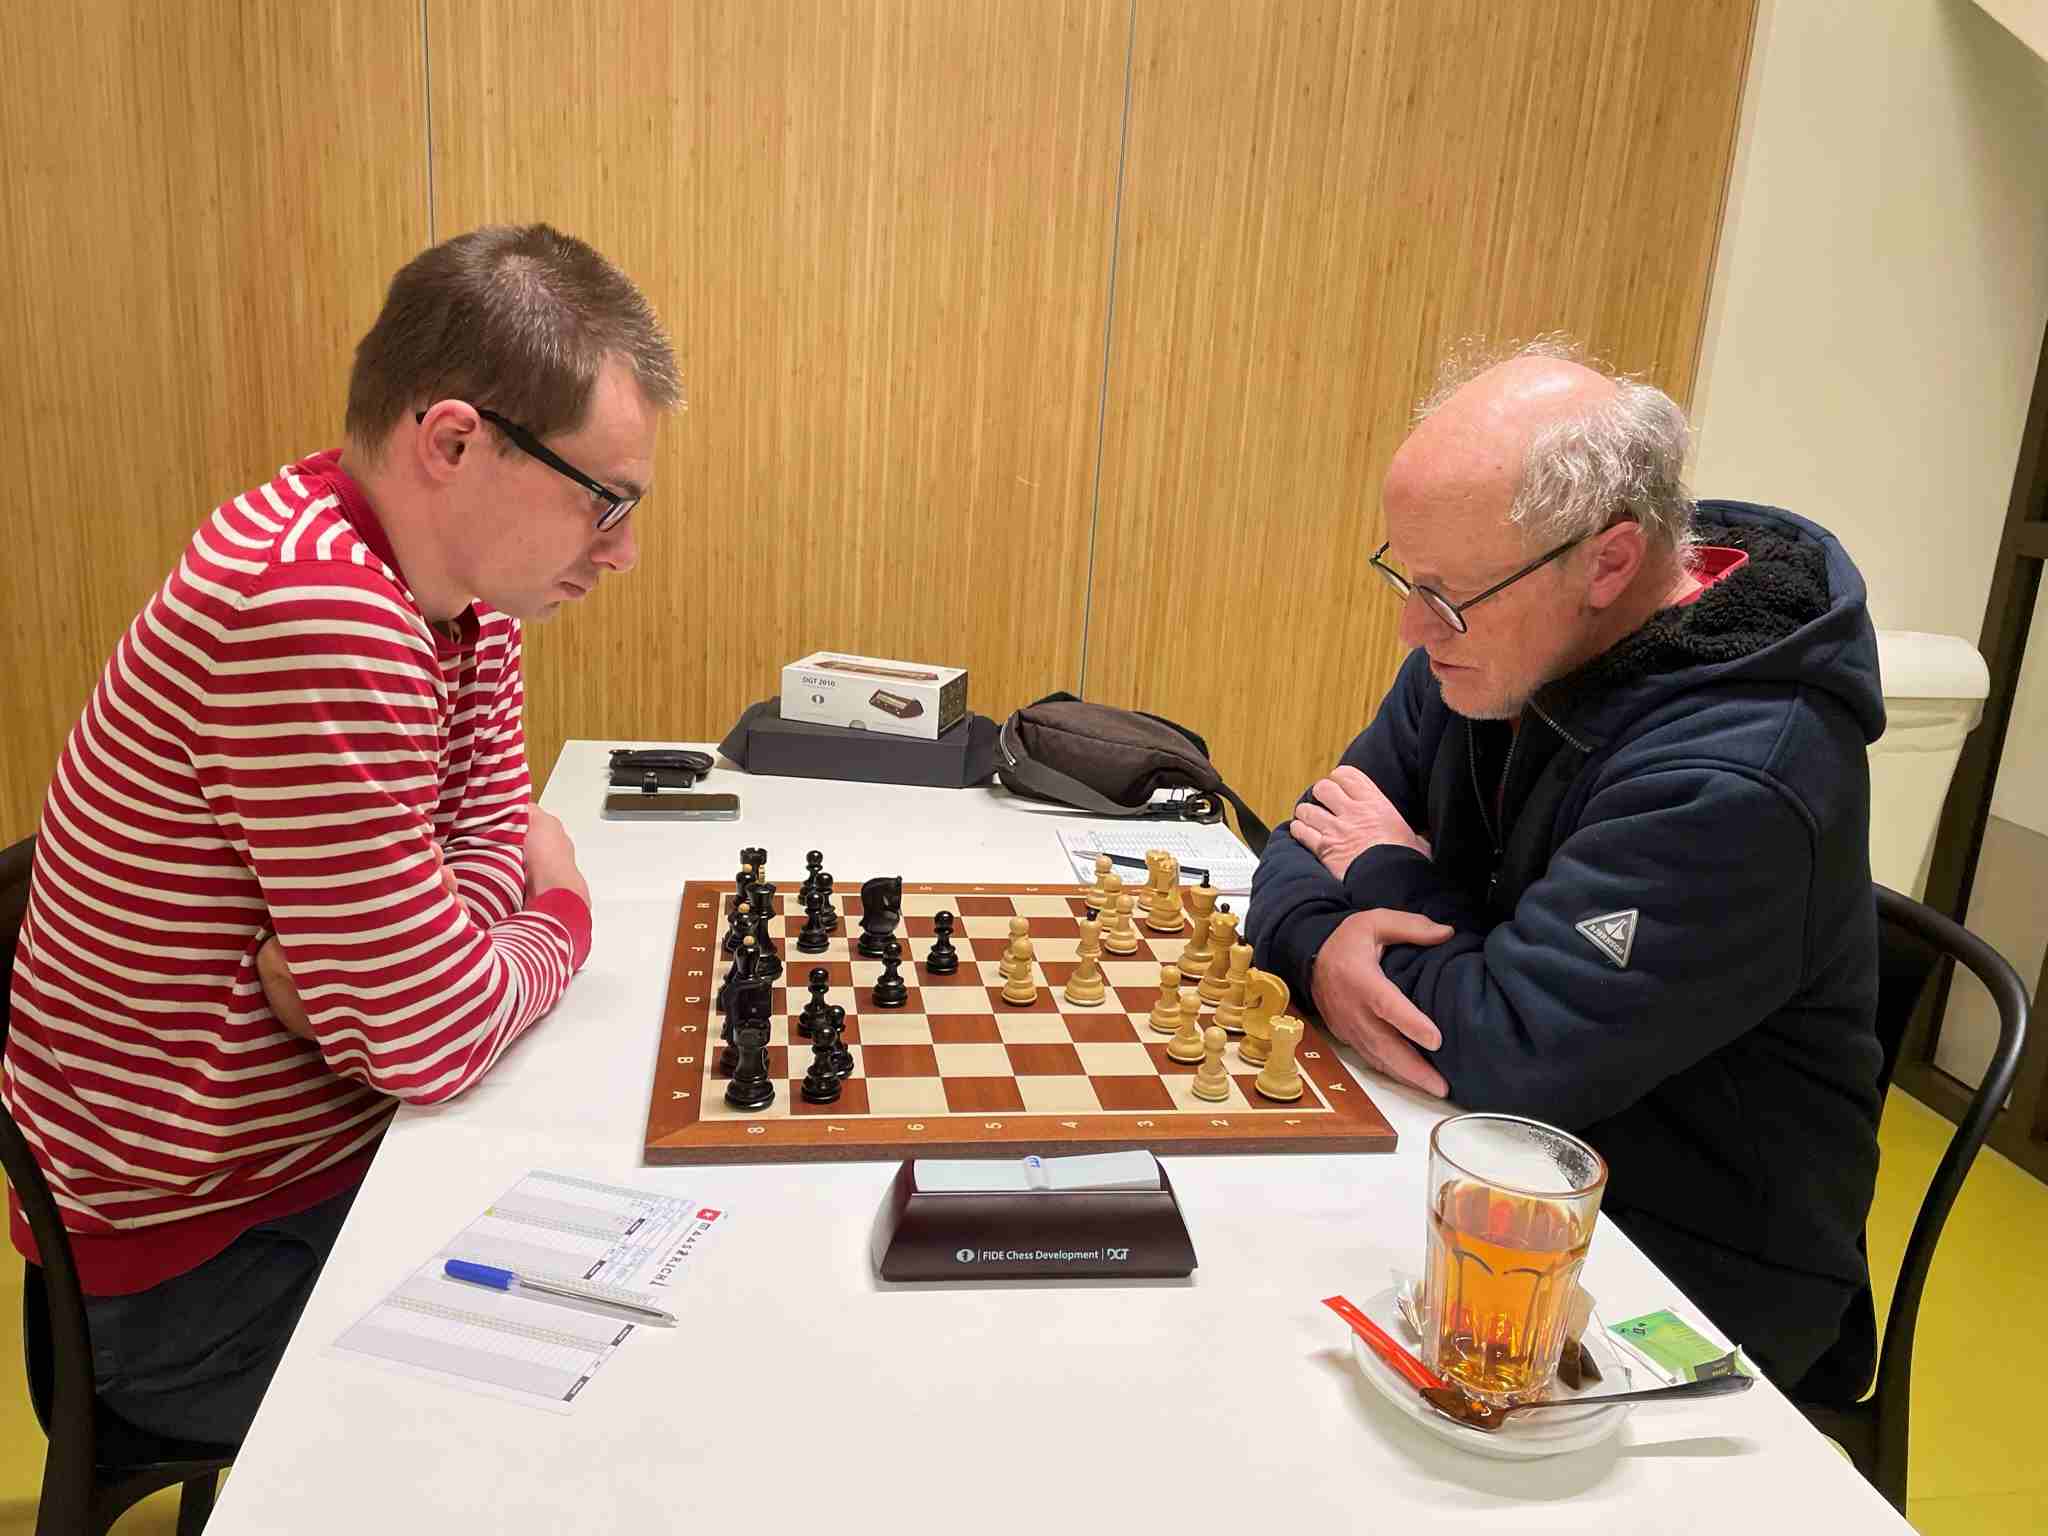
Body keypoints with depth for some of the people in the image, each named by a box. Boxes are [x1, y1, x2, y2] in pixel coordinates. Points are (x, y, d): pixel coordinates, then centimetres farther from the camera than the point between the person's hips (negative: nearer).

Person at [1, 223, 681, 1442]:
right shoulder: (314, 613, -34)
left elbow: (497, 827, 0)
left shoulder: (454, 567, -4)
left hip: (334, 1155, 8)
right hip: (200, 1268, -7)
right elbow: (433, 1040, -31)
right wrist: (561, 917, -10)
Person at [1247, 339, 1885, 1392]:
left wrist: (1391, 881, -13)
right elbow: (1312, 844, 1)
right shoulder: (1497, 642, -4)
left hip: (1690, 1264, -6)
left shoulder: (1740, 775, -29)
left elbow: (1507, 1052, -30)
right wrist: (1321, 943, -22)